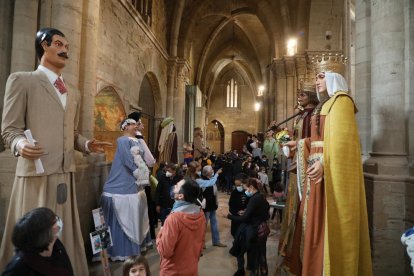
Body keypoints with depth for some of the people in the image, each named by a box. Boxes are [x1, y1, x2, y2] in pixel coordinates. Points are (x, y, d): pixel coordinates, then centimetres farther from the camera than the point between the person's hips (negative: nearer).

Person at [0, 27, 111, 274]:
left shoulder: (74, 94, 19)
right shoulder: (21, 80, 1)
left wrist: (86, 144, 2)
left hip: (65, 172, 6)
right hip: (36, 171, -5)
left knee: (64, 232, 12)